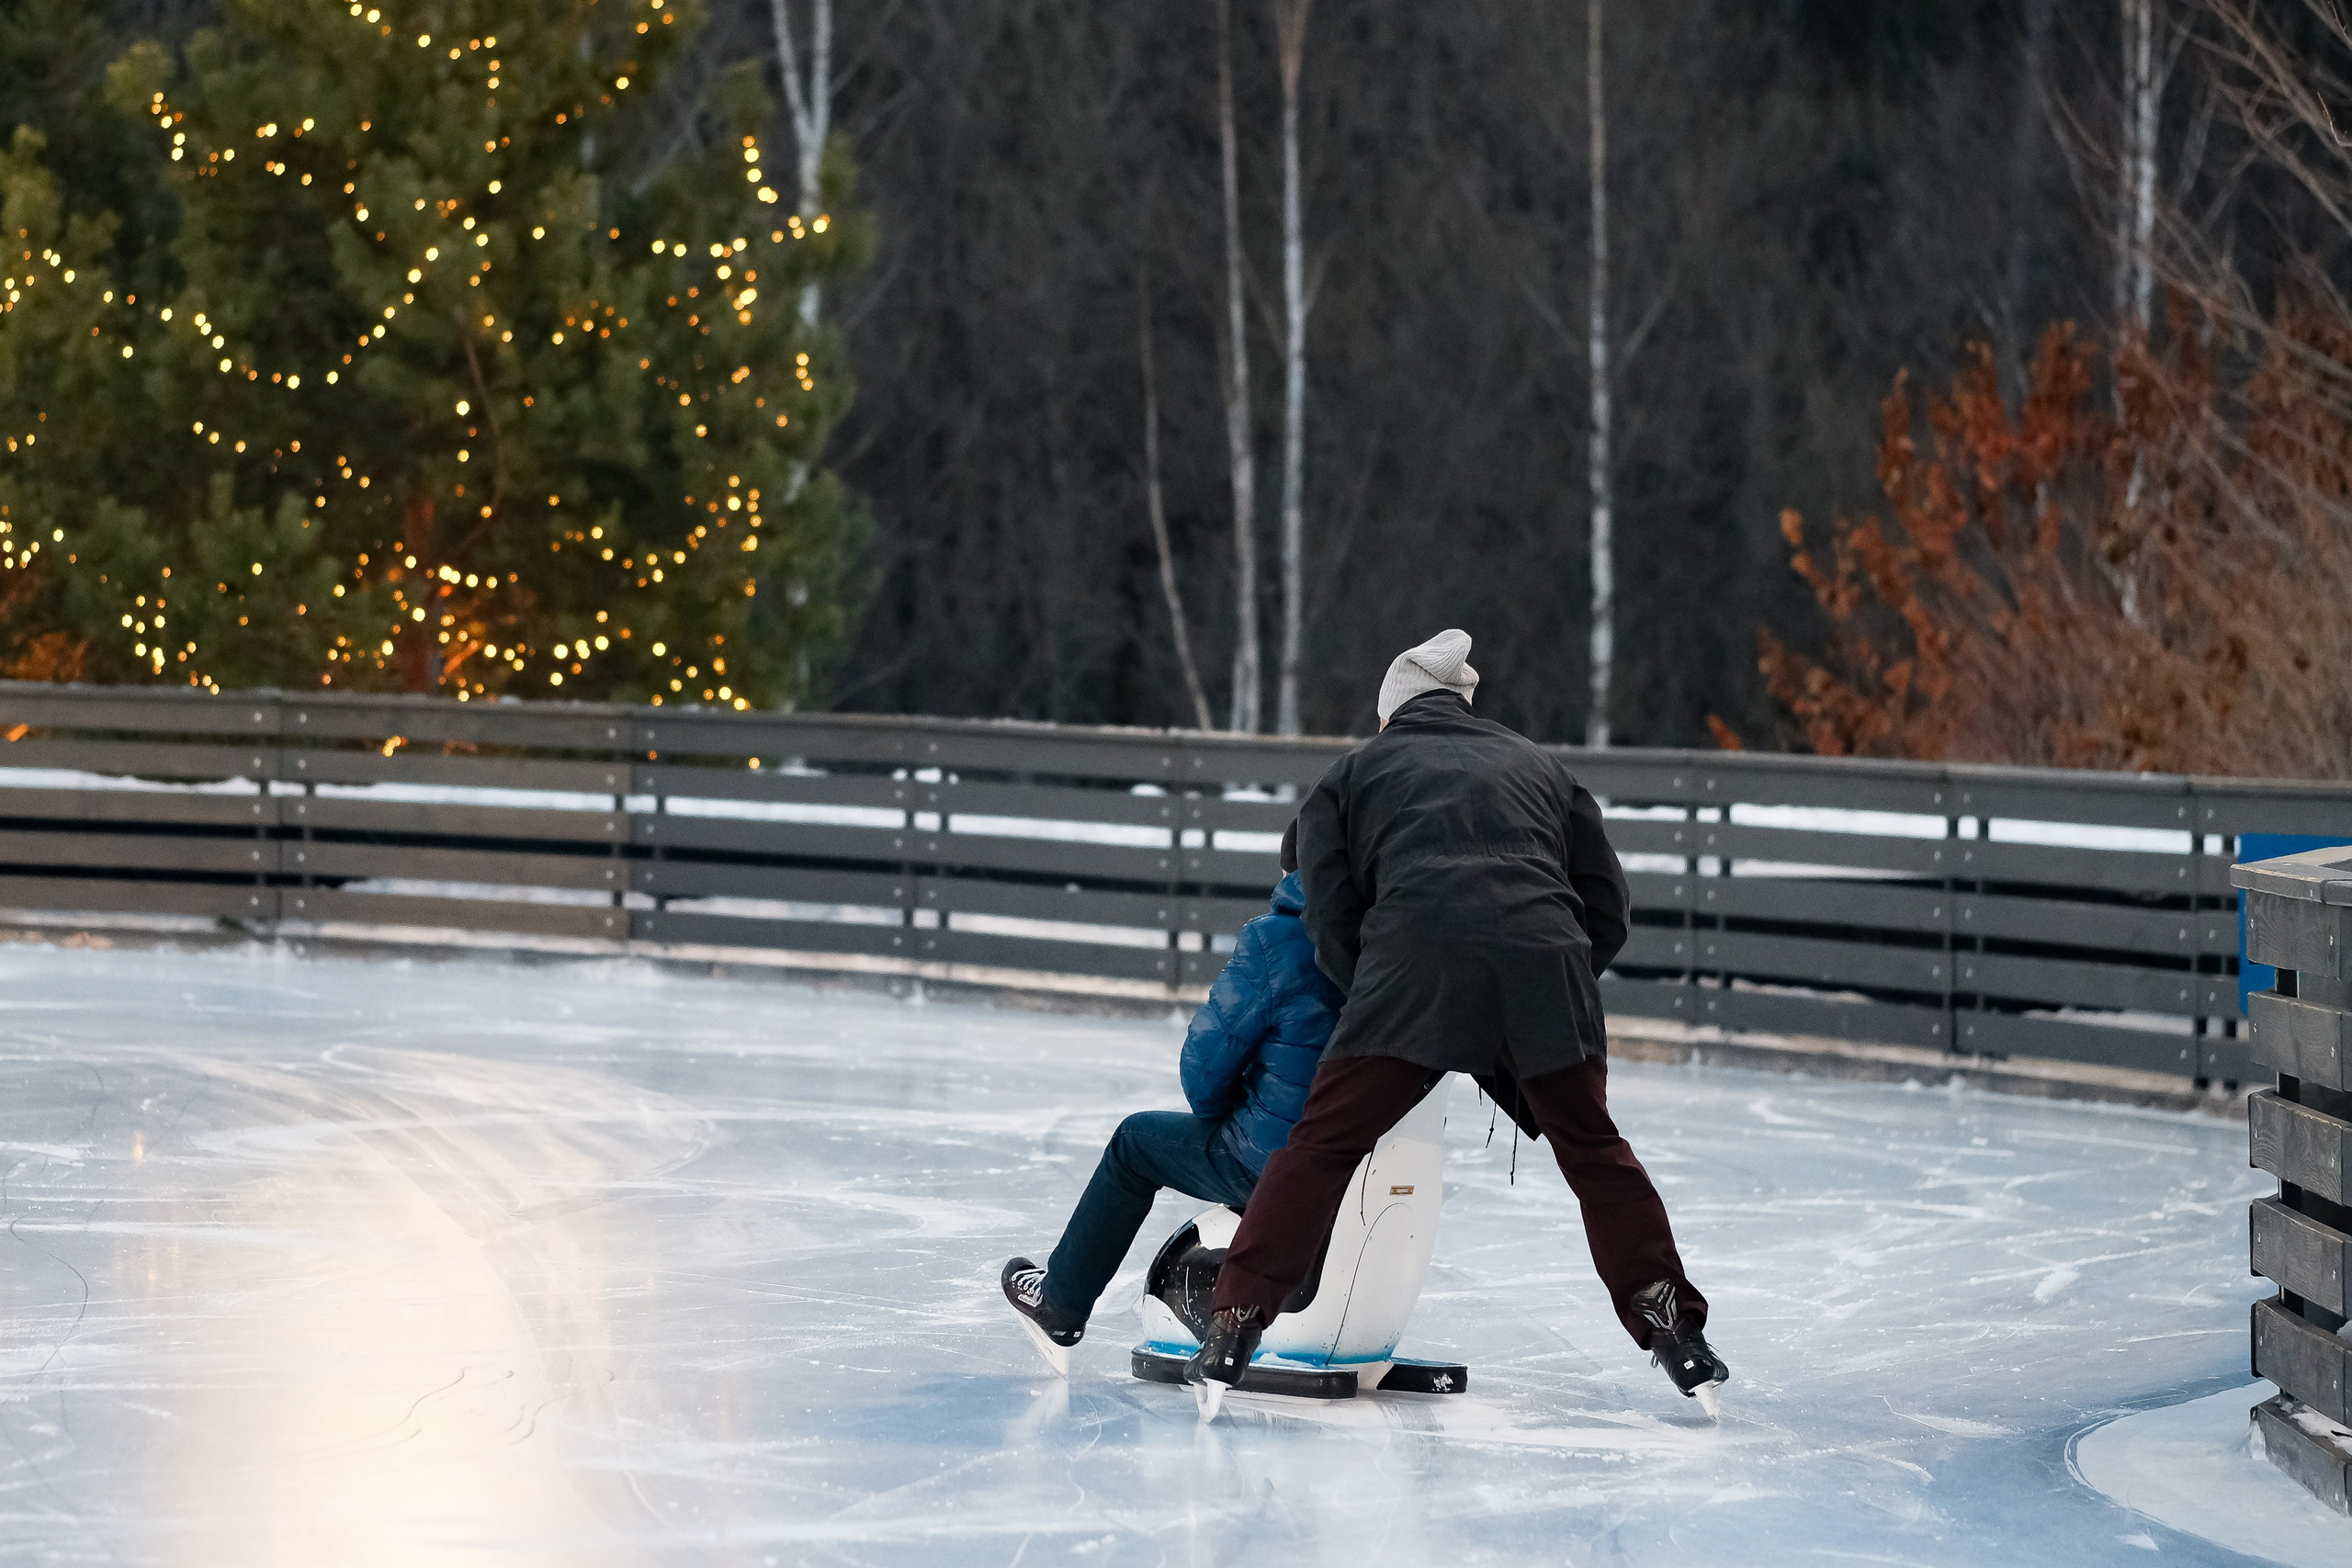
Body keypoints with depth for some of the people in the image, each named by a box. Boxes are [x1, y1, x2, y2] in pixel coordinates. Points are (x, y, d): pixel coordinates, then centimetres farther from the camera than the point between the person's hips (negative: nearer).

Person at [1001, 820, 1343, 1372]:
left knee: (1136, 1141, 20)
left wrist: (1217, 1111, 11)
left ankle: (1060, 1300, 34)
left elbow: (1206, 1062, -13)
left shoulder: (1273, 940, -18)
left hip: (1275, 1161, -6)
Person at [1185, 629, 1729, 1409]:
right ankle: (1672, 1328, 16)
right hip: (1544, 957, 2)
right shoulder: (1541, 766, 32)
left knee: (1323, 1145, 7)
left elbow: (1333, 928, 13)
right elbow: (1607, 910, 23)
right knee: (1593, 1152, 18)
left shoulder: (1352, 773, 26)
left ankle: (1237, 1323, 0)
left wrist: (1382, 1002, 26)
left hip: (1414, 961, -2)